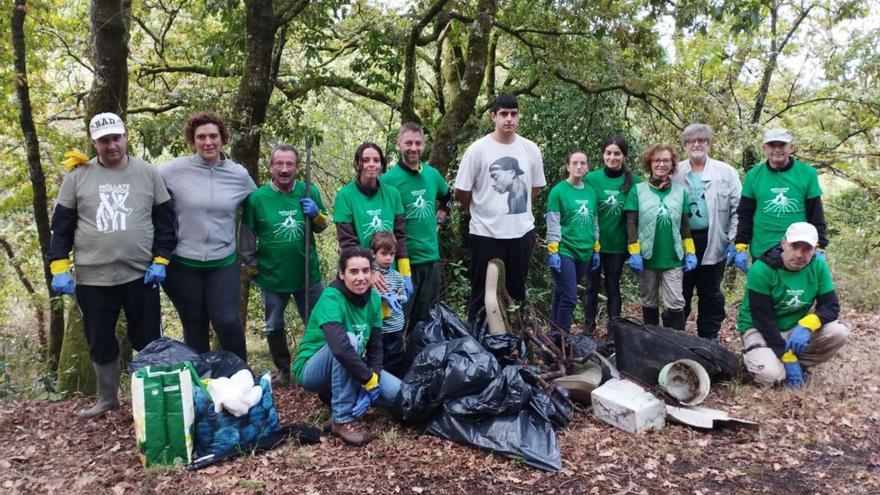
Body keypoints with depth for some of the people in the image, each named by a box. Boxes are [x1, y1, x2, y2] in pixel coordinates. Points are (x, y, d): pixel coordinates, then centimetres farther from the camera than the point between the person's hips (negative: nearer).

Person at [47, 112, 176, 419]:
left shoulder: (148, 173, 2)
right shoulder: (77, 176, 2)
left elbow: (164, 219, 5)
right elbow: (62, 226, 4)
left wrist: (160, 260, -4)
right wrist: (59, 268, -3)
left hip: (141, 275, -1)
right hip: (92, 279, 1)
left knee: (149, 340, 6)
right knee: (101, 343, 13)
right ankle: (107, 398, 31)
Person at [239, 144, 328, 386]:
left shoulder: (310, 192, -7)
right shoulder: (257, 198, -12)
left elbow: (323, 225, 6)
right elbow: (246, 237, -2)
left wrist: (316, 214, -15)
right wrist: (252, 266, 2)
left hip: (308, 274, 1)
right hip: (272, 277, -1)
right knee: (274, 327, 16)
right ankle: (283, 370, 36)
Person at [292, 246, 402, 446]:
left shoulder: (373, 298, -6)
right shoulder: (331, 298, -27)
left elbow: (376, 346, -6)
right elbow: (340, 347, -41)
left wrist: (373, 378, -21)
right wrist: (369, 379, -33)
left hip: (350, 370, 6)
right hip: (312, 370, -6)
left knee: (398, 392, -12)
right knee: (350, 339, -35)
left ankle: (336, 395, 10)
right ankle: (342, 419, -24)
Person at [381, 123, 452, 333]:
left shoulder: (432, 174, 5)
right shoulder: (389, 179, -13)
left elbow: (447, 198, 25)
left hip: (431, 256, 6)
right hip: (403, 259, -6)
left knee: (426, 317, 17)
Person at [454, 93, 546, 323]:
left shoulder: (530, 149, 2)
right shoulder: (478, 149, -9)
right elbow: (461, 192, -3)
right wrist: (479, 213, 8)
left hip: (522, 232, 4)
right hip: (486, 234, -3)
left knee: (517, 292, 16)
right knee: (481, 294, 7)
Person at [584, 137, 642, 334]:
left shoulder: (634, 182, -4)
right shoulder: (591, 178, -6)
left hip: (618, 244, 0)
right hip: (593, 242, 0)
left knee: (613, 286, 12)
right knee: (592, 285, 10)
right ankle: (588, 327, 22)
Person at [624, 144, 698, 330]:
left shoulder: (681, 192, 6)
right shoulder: (638, 190, -1)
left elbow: (684, 225, 9)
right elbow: (631, 223, -3)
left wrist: (690, 252, 3)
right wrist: (634, 253, -10)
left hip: (672, 258, 1)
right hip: (647, 257, -1)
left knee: (676, 304, -4)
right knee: (649, 303, 12)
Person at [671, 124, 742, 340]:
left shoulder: (726, 172, 2)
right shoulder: (674, 173, 3)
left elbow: (738, 208, 0)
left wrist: (734, 240, -6)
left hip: (713, 242, 0)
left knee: (710, 293, 10)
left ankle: (708, 338, 22)